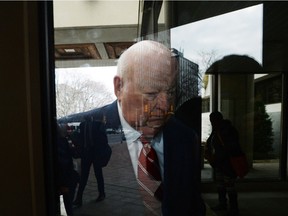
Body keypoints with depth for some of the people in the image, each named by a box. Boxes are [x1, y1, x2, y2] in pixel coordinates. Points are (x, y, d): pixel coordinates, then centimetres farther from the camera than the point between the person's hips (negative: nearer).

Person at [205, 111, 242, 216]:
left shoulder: (229, 130, -19)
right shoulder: (216, 130, 7)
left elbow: (230, 148, -24)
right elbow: (210, 143, 16)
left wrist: (216, 158, -25)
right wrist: (208, 152, -4)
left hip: (229, 163, -8)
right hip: (219, 163, 8)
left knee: (229, 186, 0)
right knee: (220, 184, 17)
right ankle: (222, 204, 32)